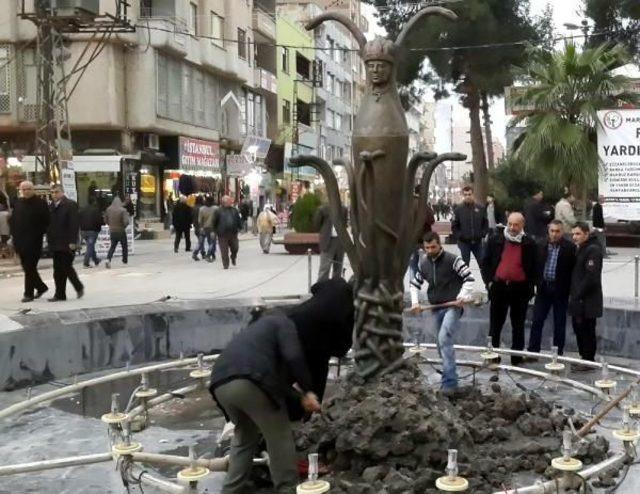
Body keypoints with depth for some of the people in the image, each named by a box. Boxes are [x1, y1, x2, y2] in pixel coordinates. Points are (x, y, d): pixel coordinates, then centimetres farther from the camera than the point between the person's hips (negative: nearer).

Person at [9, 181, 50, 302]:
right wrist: (14, 233, 5)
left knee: (30, 268, -6)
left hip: (33, 242, -6)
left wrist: (39, 233, -12)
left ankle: (29, 293, 1)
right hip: (20, 241, 6)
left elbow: (46, 222, -6)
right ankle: (41, 287, 25)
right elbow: (12, 220, 17)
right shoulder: (17, 203, 12)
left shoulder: (40, 204, -5)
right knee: (27, 267, 11)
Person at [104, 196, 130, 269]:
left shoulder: (108, 209, -3)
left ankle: (108, 259, -10)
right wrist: (124, 226, -1)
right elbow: (126, 221, -22)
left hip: (112, 231, 4)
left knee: (112, 246, 12)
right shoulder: (122, 210, -17)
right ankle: (125, 260, 26)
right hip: (121, 231, -4)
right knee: (124, 246, 16)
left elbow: (105, 220, 5)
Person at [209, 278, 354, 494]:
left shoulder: (256, 327, 39)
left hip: (220, 383, 7)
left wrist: (294, 393, 43)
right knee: (280, 436, 12)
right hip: (251, 380, -7)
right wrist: (306, 391, 0)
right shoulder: (283, 321, 17)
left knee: (245, 435, 28)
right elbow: (293, 356, -3)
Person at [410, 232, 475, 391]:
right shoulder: (423, 262, 6)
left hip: (453, 307, -7)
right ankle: (449, 379, 33)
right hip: (436, 308, 7)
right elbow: (415, 283, 18)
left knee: (444, 339, -24)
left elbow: (469, 278, -11)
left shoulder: (453, 259, -11)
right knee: (443, 344, 15)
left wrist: (462, 297, -21)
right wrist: (415, 302, 5)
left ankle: (449, 382, -22)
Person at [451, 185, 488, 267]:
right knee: (465, 264, 6)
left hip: (478, 242, 2)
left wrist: (482, 234, -5)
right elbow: (454, 226, -3)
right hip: (464, 242, -2)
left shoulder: (480, 208, 3)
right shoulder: (458, 209, -4)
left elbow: (485, 224, 7)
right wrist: (460, 236, -12)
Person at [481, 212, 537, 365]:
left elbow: (534, 268, 5)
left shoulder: (529, 244, 0)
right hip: (499, 287, 1)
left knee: (518, 325, 9)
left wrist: (530, 286, -3)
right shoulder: (495, 240, 2)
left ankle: (517, 358, 17)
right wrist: (489, 281, -4)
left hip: (520, 289, -1)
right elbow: (485, 263, 5)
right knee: (495, 324, 6)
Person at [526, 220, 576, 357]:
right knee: (537, 321, 4)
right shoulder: (541, 246, 5)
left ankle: (558, 353, 16)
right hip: (543, 288, 3)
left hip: (560, 290, -3)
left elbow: (573, 269, -7)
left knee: (559, 324, 7)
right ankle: (532, 351, 11)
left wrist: (568, 288, -11)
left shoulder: (569, 248, -8)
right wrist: (537, 282, 3)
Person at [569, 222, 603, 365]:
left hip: (587, 300, -10)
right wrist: (573, 294, 12)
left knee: (587, 330, -4)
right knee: (578, 328, 14)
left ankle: (588, 361, 4)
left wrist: (578, 295, -17)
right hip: (578, 299, 10)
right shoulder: (581, 249, 17)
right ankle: (584, 358, 24)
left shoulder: (593, 250, -14)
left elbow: (591, 276, -21)